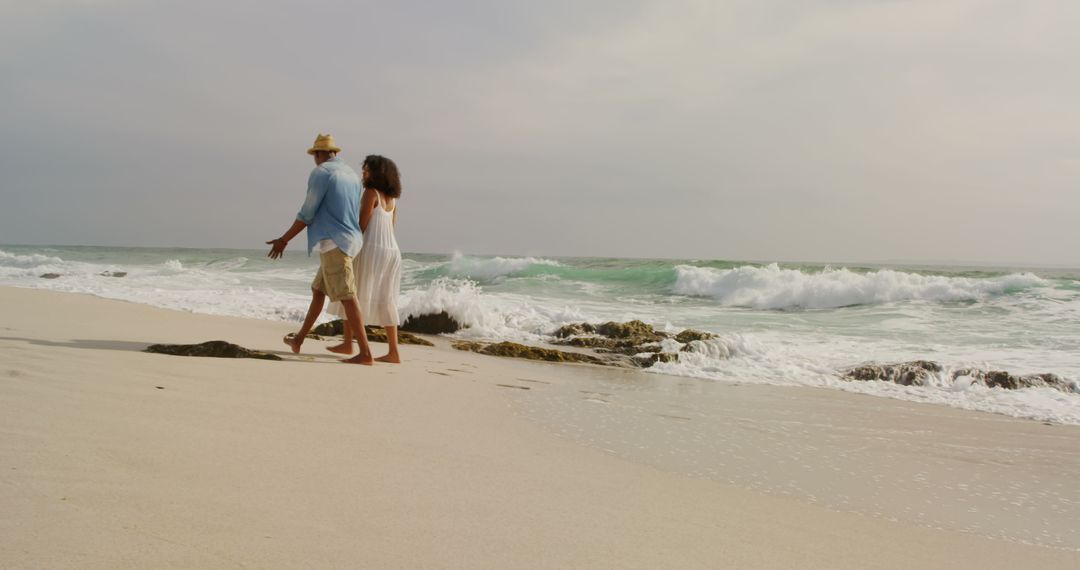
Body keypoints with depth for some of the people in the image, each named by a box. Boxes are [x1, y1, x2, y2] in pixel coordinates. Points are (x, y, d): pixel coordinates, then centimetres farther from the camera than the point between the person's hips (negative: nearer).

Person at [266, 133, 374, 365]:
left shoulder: (321, 173, -8)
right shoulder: (352, 174, 15)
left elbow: (307, 213, -9)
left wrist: (284, 240, 0)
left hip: (333, 242, -9)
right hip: (350, 239, 9)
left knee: (347, 296, -11)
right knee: (318, 290, 19)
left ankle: (365, 352, -14)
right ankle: (299, 340, 30)